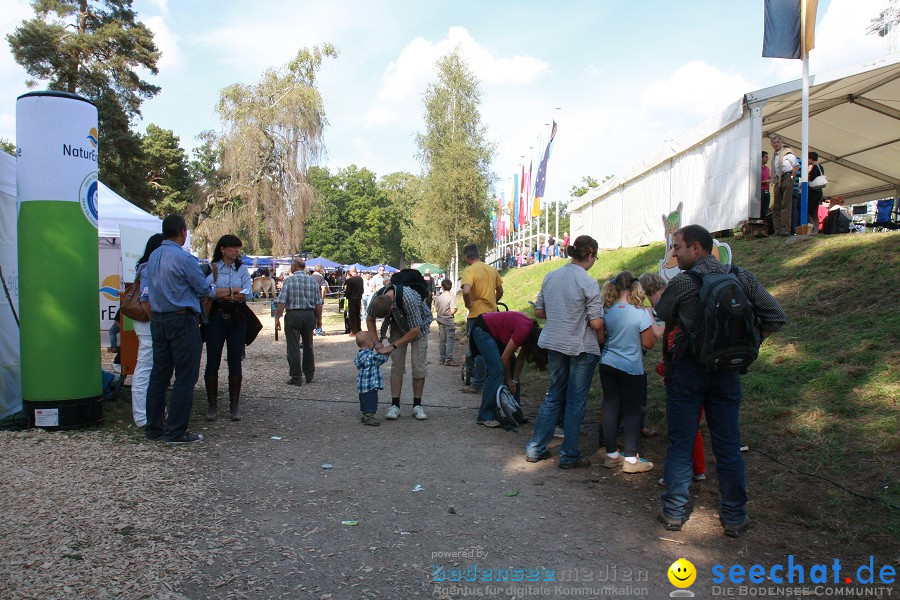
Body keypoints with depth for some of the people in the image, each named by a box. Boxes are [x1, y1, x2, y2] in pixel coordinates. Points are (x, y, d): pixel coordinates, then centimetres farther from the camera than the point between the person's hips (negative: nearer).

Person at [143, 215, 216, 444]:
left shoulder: (153, 256, 10)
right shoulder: (183, 258, -14)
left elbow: (147, 294, 16)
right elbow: (204, 289, -6)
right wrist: (217, 292, 14)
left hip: (158, 320, 8)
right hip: (182, 321, -8)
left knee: (159, 374, 13)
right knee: (185, 377, -2)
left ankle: (153, 428, 20)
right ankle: (176, 432, 1)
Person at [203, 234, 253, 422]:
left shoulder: (242, 269, 9)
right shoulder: (210, 268, 2)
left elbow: (246, 294, -4)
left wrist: (220, 294, -12)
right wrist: (233, 290, -11)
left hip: (236, 320, 2)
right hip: (216, 319, -2)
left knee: (235, 363, 4)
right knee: (212, 362, 1)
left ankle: (234, 406, 13)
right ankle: (212, 405, 12)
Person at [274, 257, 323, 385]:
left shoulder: (289, 280, -6)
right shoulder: (312, 281, 4)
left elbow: (282, 302, -11)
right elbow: (318, 303, 4)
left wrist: (277, 318, -5)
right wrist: (319, 319, 13)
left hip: (293, 315, -4)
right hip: (310, 315, 4)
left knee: (293, 347, 1)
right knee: (308, 346, 17)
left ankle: (296, 377, 1)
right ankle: (309, 375, 23)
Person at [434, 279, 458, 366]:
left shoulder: (438, 297, 2)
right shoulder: (452, 296, -13)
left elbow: (436, 309, 7)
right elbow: (452, 311, -20)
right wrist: (456, 310, 1)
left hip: (440, 320, 5)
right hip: (449, 320, -5)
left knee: (442, 340, 10)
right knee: (450, 339, -2)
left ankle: (442, 358, 16)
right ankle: (448, 359, -9)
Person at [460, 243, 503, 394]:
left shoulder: (469, 271, -13)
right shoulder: (492, 269, 8)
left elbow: (466, 291, -29)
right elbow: (500, 291, 15)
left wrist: (469, 304, -13)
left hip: (477, 315, -6)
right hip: (492, 313, 7)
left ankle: (477, 385, 7)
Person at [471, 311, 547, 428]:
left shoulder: (534, 332, -4)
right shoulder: (524, 330, -30)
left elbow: (521, 358, 2)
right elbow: (505, 357, -22)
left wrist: (514, 380, -3)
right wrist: (509, 380, -8)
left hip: (496, 333, 10)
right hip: (482, 330, -10)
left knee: (513, 369, 8)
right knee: (497, 370, -17)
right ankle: (484, 417, -13)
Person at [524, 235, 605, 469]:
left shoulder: (550, 277, 3)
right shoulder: (588, 283, -15)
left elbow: (538, 311, 9)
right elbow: (596, 323, -15)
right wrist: (600, 341, 2)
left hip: (554, 344, 6)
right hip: (581, 347, -6)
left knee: (554, 396, 17)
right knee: (575, 401, 6)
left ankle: (535, 449, 20)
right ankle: (569, 455, 15)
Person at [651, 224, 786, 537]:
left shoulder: (681, 283, -12)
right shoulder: (741, 277, -1)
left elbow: (662, 315, 4)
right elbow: (776, 317, -1)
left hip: (687, 370, -3)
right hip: (726, 372, 3)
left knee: (680, 444, 7)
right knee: (728, 446, 11)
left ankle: (674, 512, 14)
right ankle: (734, 517, 20)